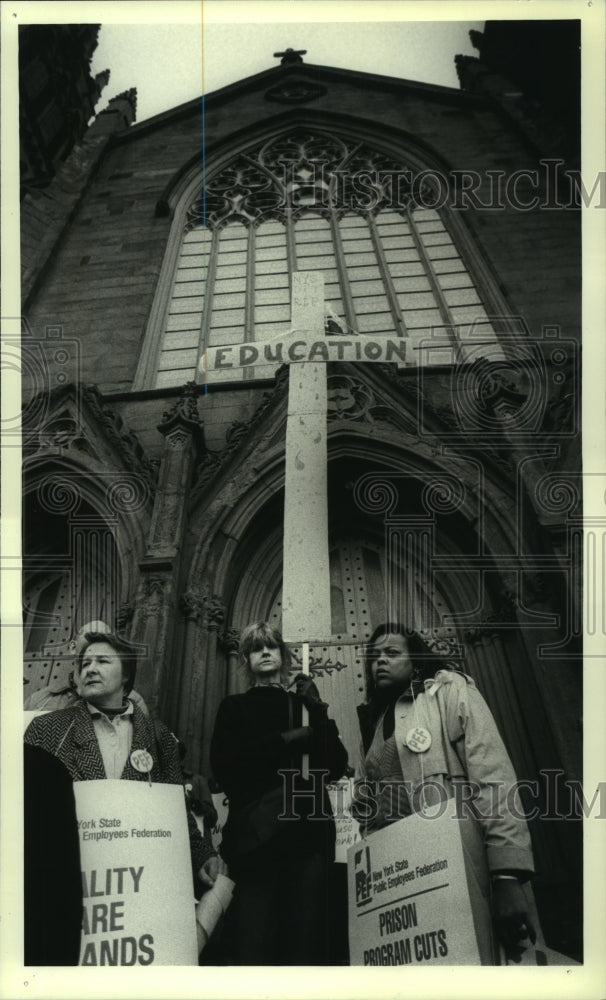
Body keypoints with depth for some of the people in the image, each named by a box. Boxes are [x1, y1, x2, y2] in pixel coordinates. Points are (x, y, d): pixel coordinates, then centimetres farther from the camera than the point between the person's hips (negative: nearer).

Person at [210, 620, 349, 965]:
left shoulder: (305, 704, 17)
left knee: (305, 932, -5)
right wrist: (282, 741, -8)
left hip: (308, 830, 2)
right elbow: (223, 763, -1)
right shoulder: (235, 707, 15)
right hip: (255, 830, -1)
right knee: (253, 933, -11)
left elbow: (336, 767, 7)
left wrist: (318, 711, -3)